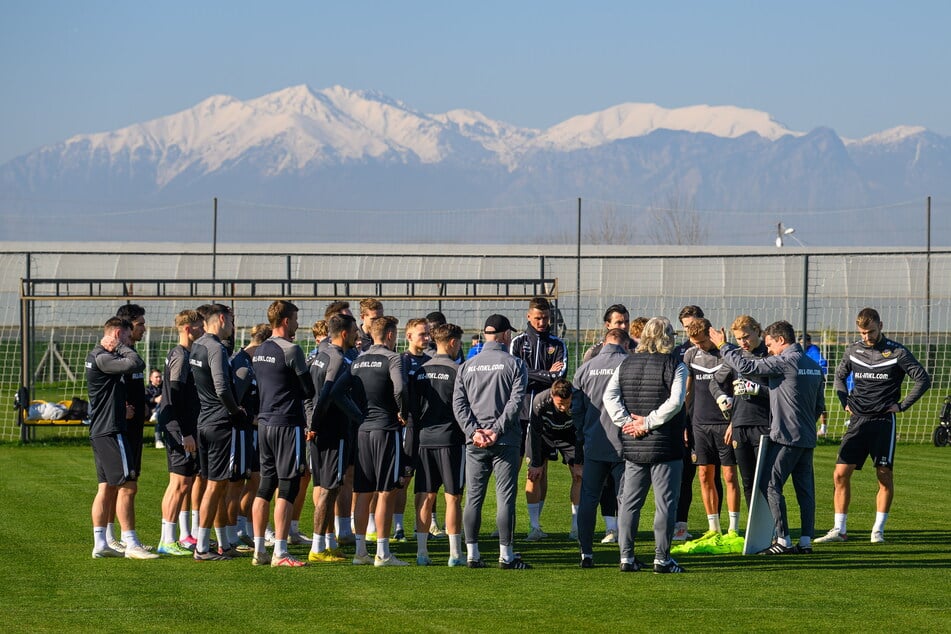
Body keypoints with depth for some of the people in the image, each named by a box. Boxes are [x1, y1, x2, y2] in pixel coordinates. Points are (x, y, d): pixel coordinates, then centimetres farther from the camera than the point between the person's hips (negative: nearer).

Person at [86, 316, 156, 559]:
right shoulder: (102, 358, -16)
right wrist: (122, 347, -10)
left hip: (99, 430, 11)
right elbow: (136, 364, -27)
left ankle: (100, 544, 12)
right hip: (110, 430, -11)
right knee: (126, 485, -9)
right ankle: (131, 545, -9)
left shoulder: (97, 356, 18)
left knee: (107, 487, 11)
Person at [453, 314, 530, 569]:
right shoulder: (515, 364, 0)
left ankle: (472, 554, 6)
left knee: (473, 498, 7)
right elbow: (516, 401, -10)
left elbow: (458, 404, 1)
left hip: (475, 443, 3)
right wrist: (496, 430, -11)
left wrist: (474, 432, -5)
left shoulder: (467, 366, 9)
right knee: (505, 498, -1)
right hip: (506, 443, -3)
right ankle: (506, 555, -2)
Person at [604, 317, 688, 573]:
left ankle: (626, 556, 10)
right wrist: (648, 423, -14)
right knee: (665, 502, 1)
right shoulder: (674, 365, -6)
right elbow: (675, 401, -19)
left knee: (629, 502, 11)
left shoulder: (626, 364, 8)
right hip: (665, 446, -5)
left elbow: (610, 395, -1)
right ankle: (662, 558, 0)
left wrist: (627, 422, -5)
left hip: (632, 446, 5)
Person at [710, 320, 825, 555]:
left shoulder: (785, 362, -13)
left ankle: (783, 541, -8)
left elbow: (746, 367, -14)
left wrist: (724, 346, -3)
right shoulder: (813, 366, 13)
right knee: (805, 489, 8)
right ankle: (806, 541, 8)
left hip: (785, 437, -8)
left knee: (770, 485, -4)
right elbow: (820, 405, 19)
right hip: (807, 438, 8)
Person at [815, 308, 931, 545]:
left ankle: (878, 530, 6)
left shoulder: (897, 353, -4)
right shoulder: (853, 351, 8)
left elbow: (923, 379, -2)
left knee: (885, 476, -4)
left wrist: (901, 405, -5)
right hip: (858, 420, 3)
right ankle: (839, 530, 3)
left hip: (883, 421, -3)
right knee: (841, 474, -4)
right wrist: (845, 402, 12)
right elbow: (839, 376, 25)